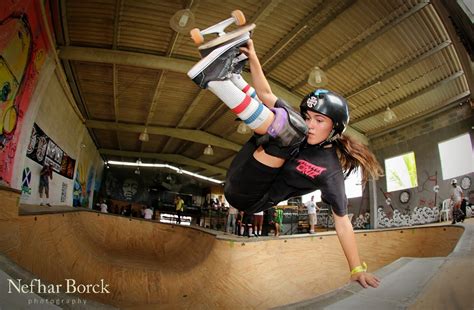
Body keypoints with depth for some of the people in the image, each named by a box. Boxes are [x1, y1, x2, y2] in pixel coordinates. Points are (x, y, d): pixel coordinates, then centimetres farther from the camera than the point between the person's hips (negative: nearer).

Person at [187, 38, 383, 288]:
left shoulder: (331, 170, -13)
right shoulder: (300, 125, 1)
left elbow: (343, 223, -10)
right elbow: (266, 95, 2)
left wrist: (358, 269, -9)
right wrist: (252, 57, -4)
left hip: (245, 197, -7)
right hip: (237, 177, 7)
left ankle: (215, 79, -29)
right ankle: (229, 70, 1)